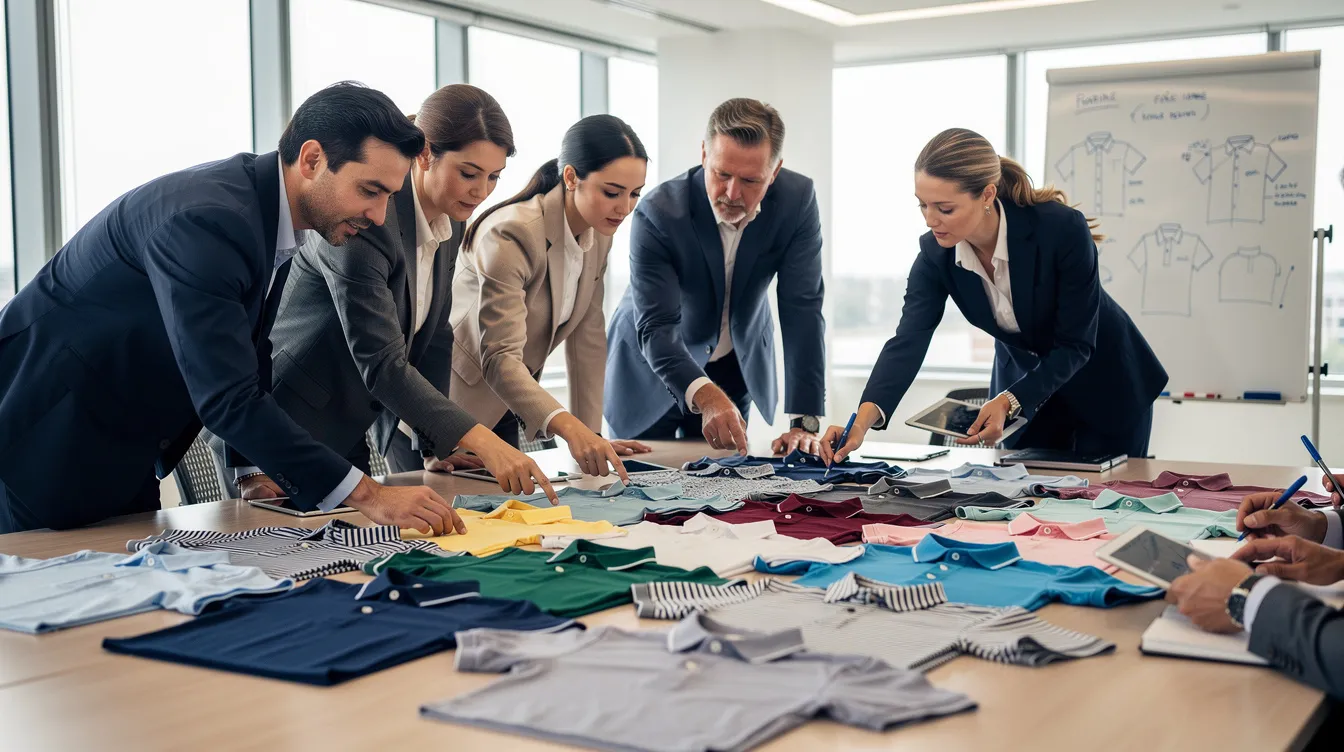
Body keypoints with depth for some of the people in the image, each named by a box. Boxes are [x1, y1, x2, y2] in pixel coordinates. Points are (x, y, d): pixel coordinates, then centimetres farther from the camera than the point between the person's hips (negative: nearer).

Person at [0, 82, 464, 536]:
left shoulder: (269, 210, 0)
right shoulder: (204, 219, -30)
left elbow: (245, 362, 10)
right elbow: (227, 398, -34)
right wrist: (367, 496, -34)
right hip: (42, 445, -9)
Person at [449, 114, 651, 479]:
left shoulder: (599, 234, -3)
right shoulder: (511, 236, -27)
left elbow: (588, 336, 1)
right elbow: (499, 358, -34)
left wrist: (592, 433, -4)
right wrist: (570, 428, -47)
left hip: (506, 409, 7)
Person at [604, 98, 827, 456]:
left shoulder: (797, 201, -22)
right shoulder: (659, 213, -30)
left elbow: (802, 311, -22)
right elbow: (656, 328, -34)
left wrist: (805, 422, -29)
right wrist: (706, 397, -52)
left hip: (739, 366, 3)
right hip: (653, 366, -2)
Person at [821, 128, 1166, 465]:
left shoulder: (1063, 229, -32)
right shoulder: (936, 254, -20)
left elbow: (1075, 345, -25)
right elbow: (908, 342, -28)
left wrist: (1008, 402, -36)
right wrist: (863, 420, -43)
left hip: (1106, 384, -3)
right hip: (1022, 377, 3)